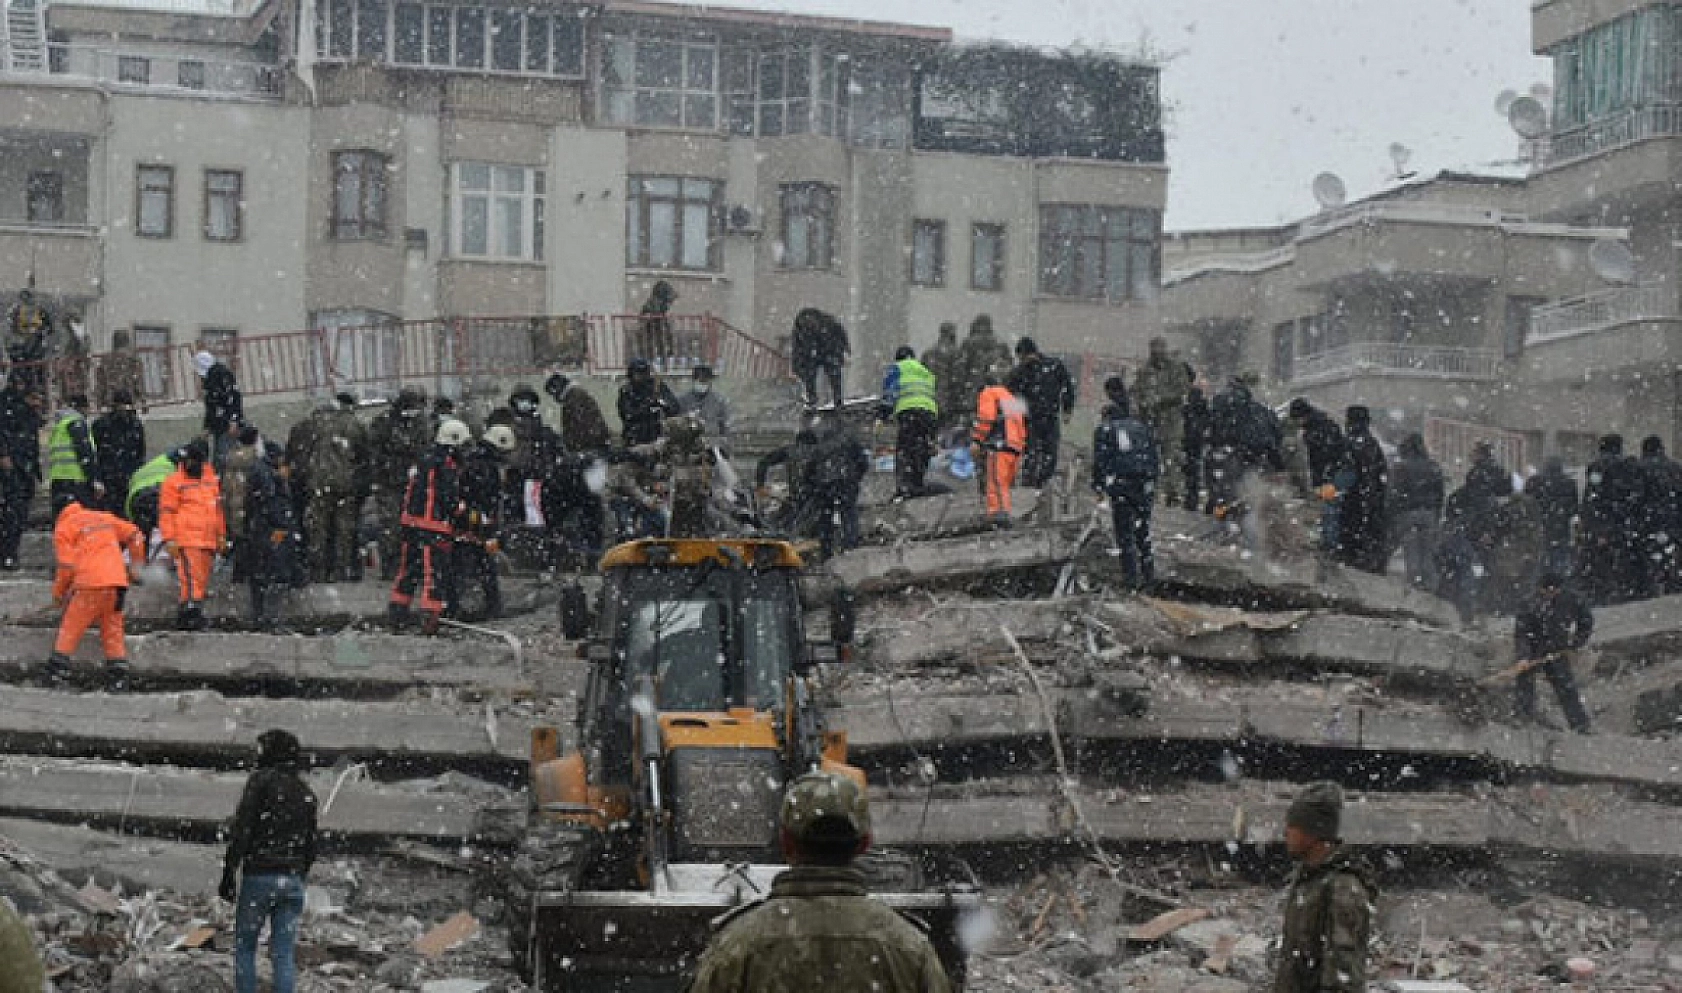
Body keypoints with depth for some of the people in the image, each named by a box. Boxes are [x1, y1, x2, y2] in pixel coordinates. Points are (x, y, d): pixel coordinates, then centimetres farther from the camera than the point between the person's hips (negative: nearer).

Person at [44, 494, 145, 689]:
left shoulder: (63, 529, 6)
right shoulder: (104, 517, 22)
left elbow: (67, 567, -3)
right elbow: (134, 536, 18)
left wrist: (58, 593, 10)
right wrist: (135, 566, 27)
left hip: (90, 585, -5)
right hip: (117, 582, 5)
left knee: (70, 629, 2)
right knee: (113, 630, 12)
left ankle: (57, 673, -3)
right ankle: (119, 678, 6)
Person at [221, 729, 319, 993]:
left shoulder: (261, 780, -5)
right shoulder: (306, 792, 13)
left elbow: (240, 831, -11)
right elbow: (310, 846, 15)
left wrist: (228, 875, -9)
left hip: (258, 875, -5)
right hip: (293, 881, 5)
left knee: (244, 948, 8)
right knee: (284, 954, 6)